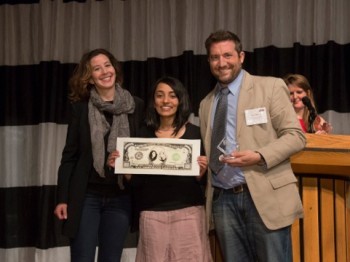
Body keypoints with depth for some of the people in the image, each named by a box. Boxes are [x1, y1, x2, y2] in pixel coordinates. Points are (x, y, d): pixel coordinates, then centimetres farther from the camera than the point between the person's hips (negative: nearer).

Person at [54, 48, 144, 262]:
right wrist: (62, 198, -3)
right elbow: (70, 154, 2)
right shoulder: (81, 107, 2)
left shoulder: (136, 106, 3)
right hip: (86, 195, -1)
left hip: (120, 197, 1)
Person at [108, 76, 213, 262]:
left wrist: (201, 172, -16)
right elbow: (137, 181, 7)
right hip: (153, 214, 1)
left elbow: (202, 180, 4)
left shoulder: (194, 133, 2)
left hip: (189, 211, -1)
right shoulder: (144, 134, 6)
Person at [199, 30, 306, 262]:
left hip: (265, 195, -4)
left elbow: (296, 136, -5)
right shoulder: (206, 103, 16)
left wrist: (259, 156, -18)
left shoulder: (271, 87, 0)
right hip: (223, 200, 5)